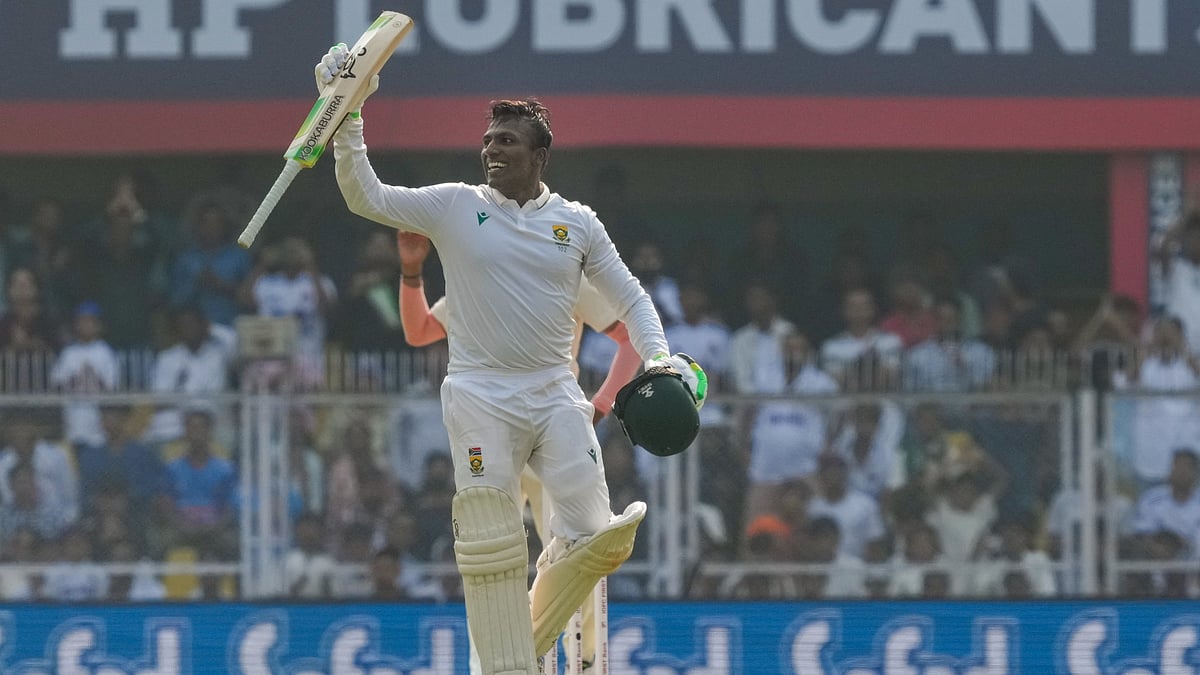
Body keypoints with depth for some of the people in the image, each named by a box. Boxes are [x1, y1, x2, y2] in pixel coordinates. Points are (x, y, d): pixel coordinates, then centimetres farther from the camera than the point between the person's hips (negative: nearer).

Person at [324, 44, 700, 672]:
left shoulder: (577, 223, 8)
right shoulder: (455, 207, 3)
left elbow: (629, 299, 12)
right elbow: (367, 197, -4)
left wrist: (659, 361, -4)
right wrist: (346, 125, -17)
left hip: (556, 395, 2)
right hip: (480, 396, -2)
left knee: (592, 536, -8)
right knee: (490, 548, -8)